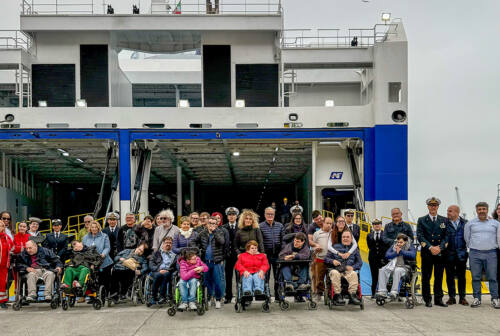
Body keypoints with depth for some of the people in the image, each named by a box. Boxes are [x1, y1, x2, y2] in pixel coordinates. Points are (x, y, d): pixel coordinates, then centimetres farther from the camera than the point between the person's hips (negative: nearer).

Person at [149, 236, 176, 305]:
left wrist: (168, 270, -9)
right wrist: (159, 270, -7)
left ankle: (162, 296, -35)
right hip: (157, 272, 1)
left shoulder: (174, 254, 24)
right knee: (158, 275, -34)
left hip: (168, 272, -1)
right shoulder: (157, 253, 25)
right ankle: (153, 297, -28)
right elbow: (151, 265, 11)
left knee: (166, 274, -35)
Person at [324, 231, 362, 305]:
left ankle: (352, 295, -37)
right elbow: (326, 258, 17)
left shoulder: (355, 249, 24)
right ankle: (337, 295, -36)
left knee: (354, 274, -35)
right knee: (334, 273, -37)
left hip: (348, 270, 0)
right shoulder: (335, 247, 23)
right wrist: (332, 261, -5)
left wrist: (353, 267, -7)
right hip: (336, 269, 0)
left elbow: (359, 262, 14)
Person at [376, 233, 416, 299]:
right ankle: (382, 291, -29)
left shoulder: (410, 246, 4)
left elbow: (413, 255, -17)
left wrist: (401, 251, -12)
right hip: (392, 265, 5)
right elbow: (387, 255, 7)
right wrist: (396, 253, -8)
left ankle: (394, 292, -43)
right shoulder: (394, 246, 17)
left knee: (397, 271, -39)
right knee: (382, 270, -23)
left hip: (404, 266, -5)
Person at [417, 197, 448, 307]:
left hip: (440, 253, 2)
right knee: (426, 277, 0)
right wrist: (430, 247, -15)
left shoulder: (444, 220, 11)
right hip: (427, 253, -2)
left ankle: (438, 299, 12)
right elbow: (420, 236, -5)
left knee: (439, 277, 5)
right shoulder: (422, 220, 4)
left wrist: (440, 247, -11)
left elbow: (446, 236, 5)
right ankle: (427, 300, 7)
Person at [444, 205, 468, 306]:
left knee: (461, 276, 6)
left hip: (461, 253, 0)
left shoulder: (465, 223, 4)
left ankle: (462, 297, 15)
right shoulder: (445, 223, 2)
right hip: (449, 254, 0)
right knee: (450, 276, 5)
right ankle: (452, 297, 14)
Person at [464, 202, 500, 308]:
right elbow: (466, 238, 16)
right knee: (476, 277, 1)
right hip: (475, 254, 1)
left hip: (491, 253, 0)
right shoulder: (470, 223, 9)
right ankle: (477, 299, 7)